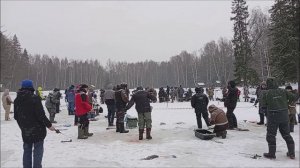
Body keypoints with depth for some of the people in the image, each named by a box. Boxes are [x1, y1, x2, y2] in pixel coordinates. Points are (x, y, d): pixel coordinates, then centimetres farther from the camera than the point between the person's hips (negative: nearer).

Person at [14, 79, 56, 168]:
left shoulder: (17, 100, 3)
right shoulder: (35, 98, -17)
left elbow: (16, 116, 12)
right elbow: (41, 115, -19)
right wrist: (49, 125, -9)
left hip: (25, 131, 6)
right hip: (37, 129, -6)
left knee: (27, 150, 17)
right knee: (38, 150, 4)